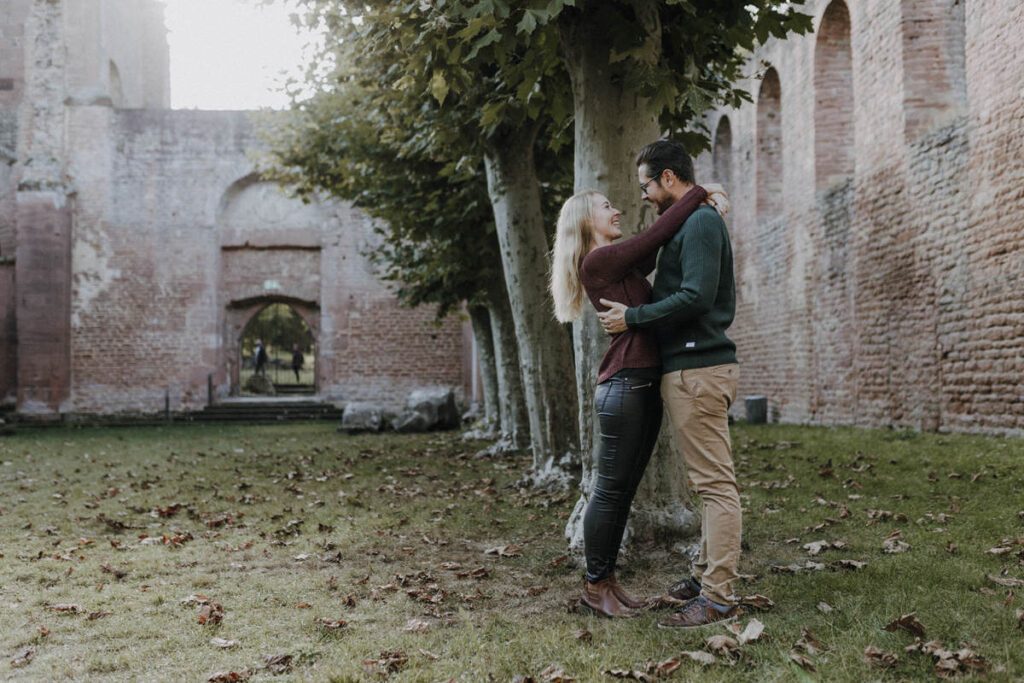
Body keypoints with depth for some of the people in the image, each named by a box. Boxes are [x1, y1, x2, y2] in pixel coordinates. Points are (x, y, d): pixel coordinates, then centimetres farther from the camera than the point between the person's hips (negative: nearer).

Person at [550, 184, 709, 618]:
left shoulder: (620, 263, 19)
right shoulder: (597, 262, -8)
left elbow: (660, 245, 25)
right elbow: (656, 235, -10)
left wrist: (703, 205, 10)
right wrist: (697, 193, 1)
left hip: (646, 385, 9)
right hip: (623, 385, -9)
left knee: (624, 490, 11)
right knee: (610, 491, -1)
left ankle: (607, 578, 19)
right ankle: (595, 585, 9)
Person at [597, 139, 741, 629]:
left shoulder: (700, 222, -11)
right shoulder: (692, 223, 21)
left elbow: (697, 296, -22)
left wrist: (633, 318, -13)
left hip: (696, 369, -11)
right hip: (692, 367, 11)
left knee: (715, 483, -9)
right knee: (711, 482, 15)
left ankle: (718, 598, -6)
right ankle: (707, 574, 24)